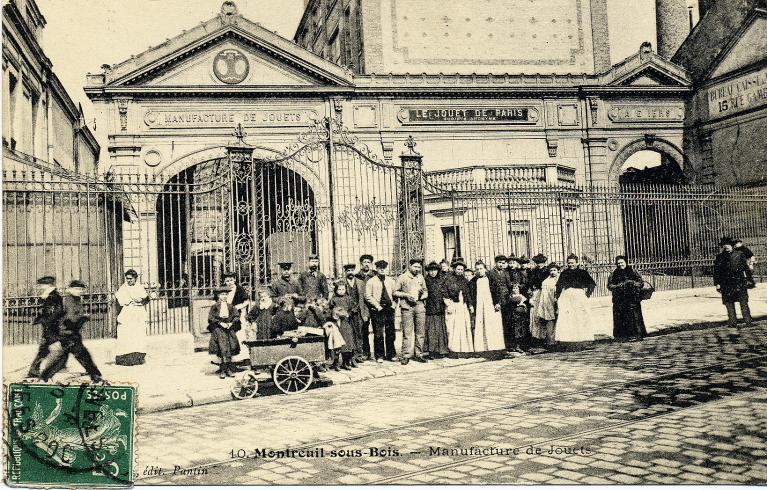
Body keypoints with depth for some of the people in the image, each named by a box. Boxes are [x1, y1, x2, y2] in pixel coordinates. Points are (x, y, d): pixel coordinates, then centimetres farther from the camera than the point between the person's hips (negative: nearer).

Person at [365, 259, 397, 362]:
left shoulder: (390, 280, 13)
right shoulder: (371, 281, -1)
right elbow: (368, 296, -6)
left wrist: (394, 303, 2)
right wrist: (377, 306, -11)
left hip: (389, 308, 4)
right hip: (377, 310, -4)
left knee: (390, 333, 7)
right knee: (378, 334, -2)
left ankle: (391, 354, 17)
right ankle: (379, 356, 7)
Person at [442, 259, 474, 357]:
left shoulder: (464, 280, 13)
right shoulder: (449, 279, -2)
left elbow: (468, 295, 18)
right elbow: (444, 294, -5)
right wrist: (448, 305, -13)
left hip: (463, 306, 5)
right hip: (452, 306, -5)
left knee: (465, 327, 1)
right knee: (453, 328, -6)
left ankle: (464, 350, 6)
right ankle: (453, 351, -3)